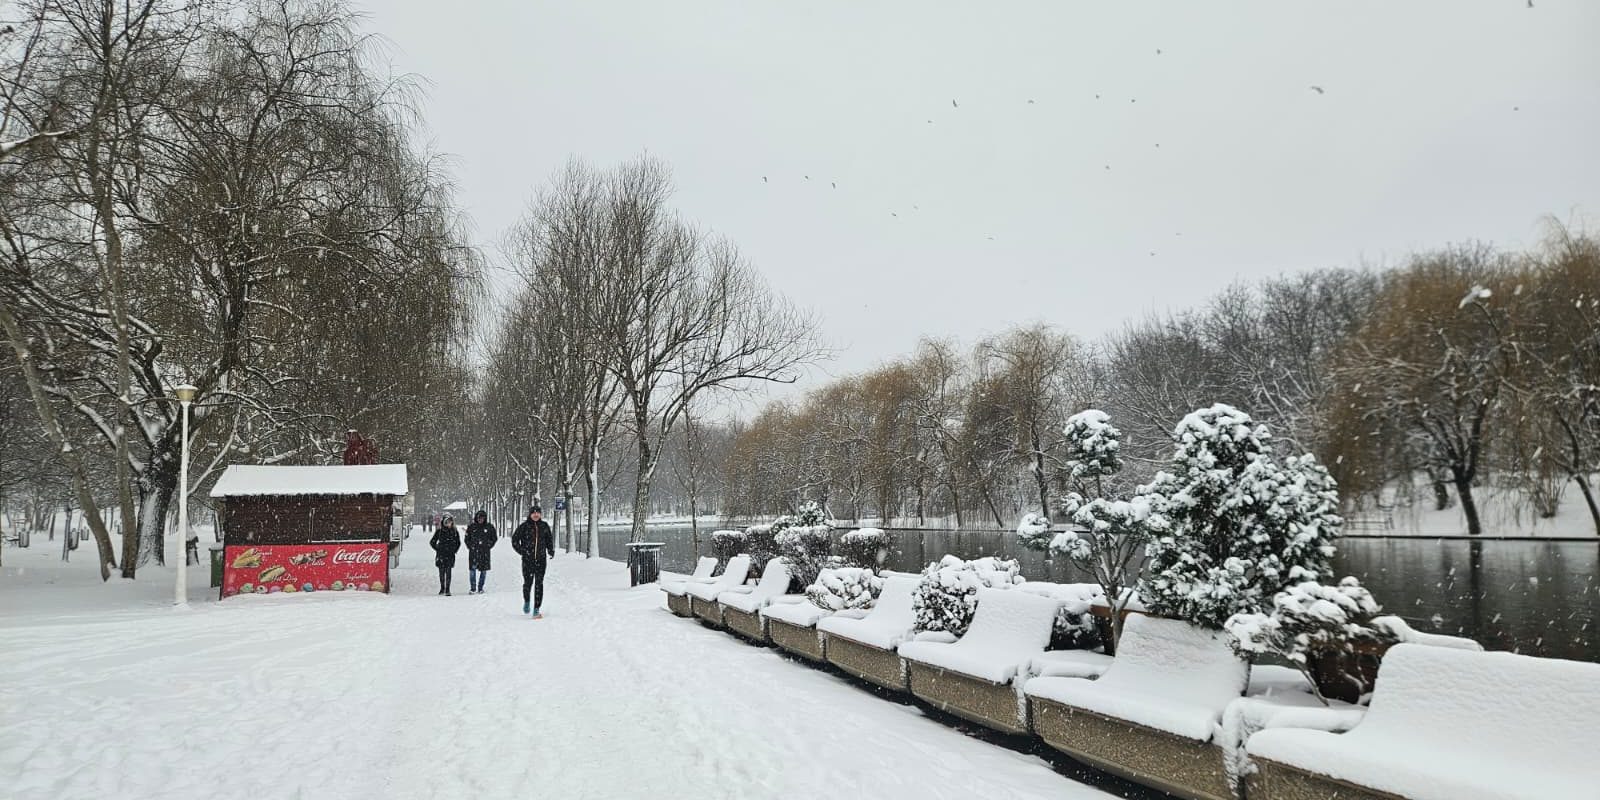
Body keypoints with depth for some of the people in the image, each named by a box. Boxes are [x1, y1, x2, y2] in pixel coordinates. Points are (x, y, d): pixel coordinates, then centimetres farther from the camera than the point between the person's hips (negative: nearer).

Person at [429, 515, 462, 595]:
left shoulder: (455, 532, 4)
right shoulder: (439, 531, 1)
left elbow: (458, 543, 17)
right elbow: (432, 542, 10)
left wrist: (454, 550, 6)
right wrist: (438, 549, 3)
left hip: (450, 555, -1)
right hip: (441, 555, 1)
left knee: (448, 572, -9)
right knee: (441, 572, 7)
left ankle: (447, 589, -7)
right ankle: (442, 588, 24)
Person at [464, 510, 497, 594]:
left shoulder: (489, 527, 5)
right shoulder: (471, 527, 7)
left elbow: (494, 538, 13)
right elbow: (467, 538, 16)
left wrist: (488, 546, 5)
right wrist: (470, 546, 4)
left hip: (484, 552, 0)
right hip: (473, 552, 0)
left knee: (483, 570, 2)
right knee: (472, 569, -7)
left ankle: (480, 588, 11)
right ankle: (473, 588, -1)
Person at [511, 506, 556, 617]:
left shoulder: (544, 526, 6)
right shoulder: (524, 526, -3)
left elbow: (550, 539, 20)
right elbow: (515, 539, 3)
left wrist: (551, 550, 7)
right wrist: (521, 551, -7)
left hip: (541, 559, 2)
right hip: (527, 559, -2)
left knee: (539, 583, -4)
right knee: (528, 582, 0)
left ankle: (536, 609, -1)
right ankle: (526, 601, 31)